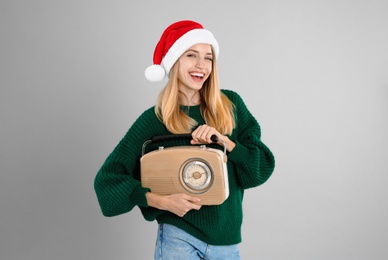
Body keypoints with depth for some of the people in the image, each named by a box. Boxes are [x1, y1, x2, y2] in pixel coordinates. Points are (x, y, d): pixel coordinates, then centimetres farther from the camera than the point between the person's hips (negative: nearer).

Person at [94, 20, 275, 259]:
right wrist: (161, 201, -20)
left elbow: (263, 166, -2)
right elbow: (108, 178, -8)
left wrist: (224, 141, -18)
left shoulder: (231, 105, -1)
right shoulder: (154, 119, -7)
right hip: (180, 238, -2)